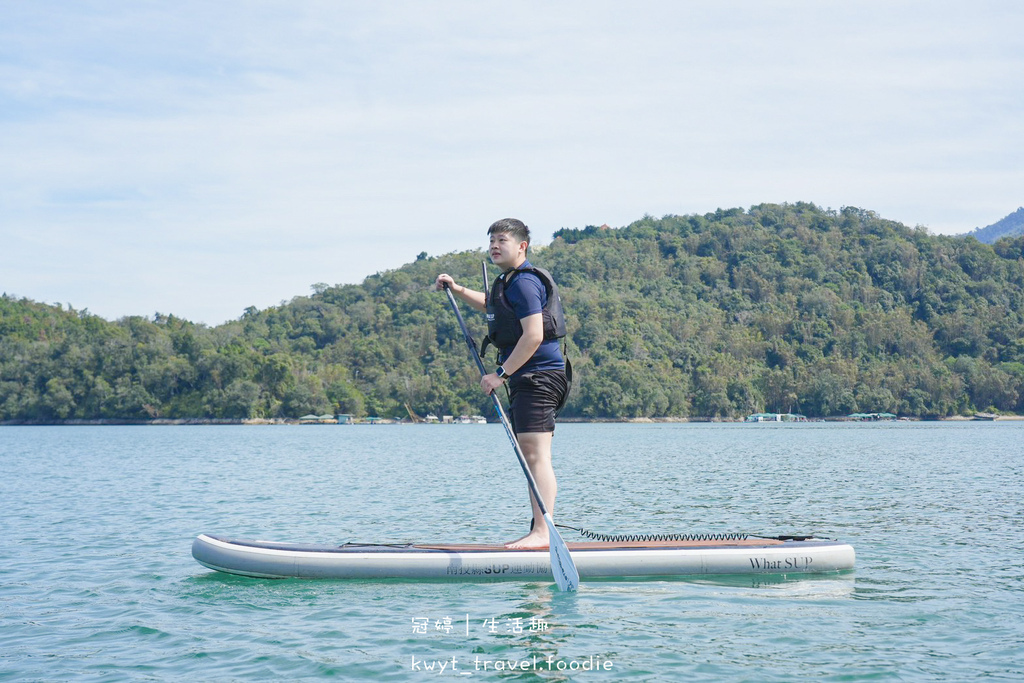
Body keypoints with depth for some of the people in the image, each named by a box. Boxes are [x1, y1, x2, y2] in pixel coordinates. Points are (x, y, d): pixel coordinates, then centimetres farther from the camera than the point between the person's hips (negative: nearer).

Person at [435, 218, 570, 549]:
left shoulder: (525, 282, -13)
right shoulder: (508, 281, 19)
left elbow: (533, 335, -22)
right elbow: (492, 305, 42)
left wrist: (501, 373, -19)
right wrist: (458, 290, 30)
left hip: (539, 376, -11)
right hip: (525, 380, 11)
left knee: (536, 455, -16)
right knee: (531, 457, 12)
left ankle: (543, 532, -19)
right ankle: (538, 531, 17)